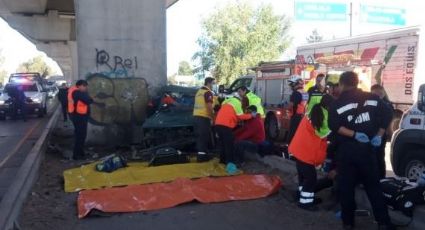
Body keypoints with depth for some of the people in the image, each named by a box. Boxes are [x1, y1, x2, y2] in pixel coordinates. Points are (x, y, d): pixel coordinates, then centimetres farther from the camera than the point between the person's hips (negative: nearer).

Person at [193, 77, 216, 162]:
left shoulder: (199, 91, 20)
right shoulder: (208, 92, -10)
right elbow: (209, 107, -18)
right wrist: (213, 118, -9)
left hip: (197, 116, 9)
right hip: (204, 117, -9)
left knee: (200, 136, 14)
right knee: (204, 136, -5)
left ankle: (200, 153, 19)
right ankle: (202, 155, -3)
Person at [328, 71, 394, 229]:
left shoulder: (338, 103, -2)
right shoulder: (372, 98, 6)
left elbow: (334, 125, -16)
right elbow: (387, 114, -2)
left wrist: (354, 134, -17)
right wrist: (379, 135, -2)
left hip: (346, 150, -2)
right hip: (367, 148, 3)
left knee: (346, 187, 7)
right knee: (373, 185, 12)